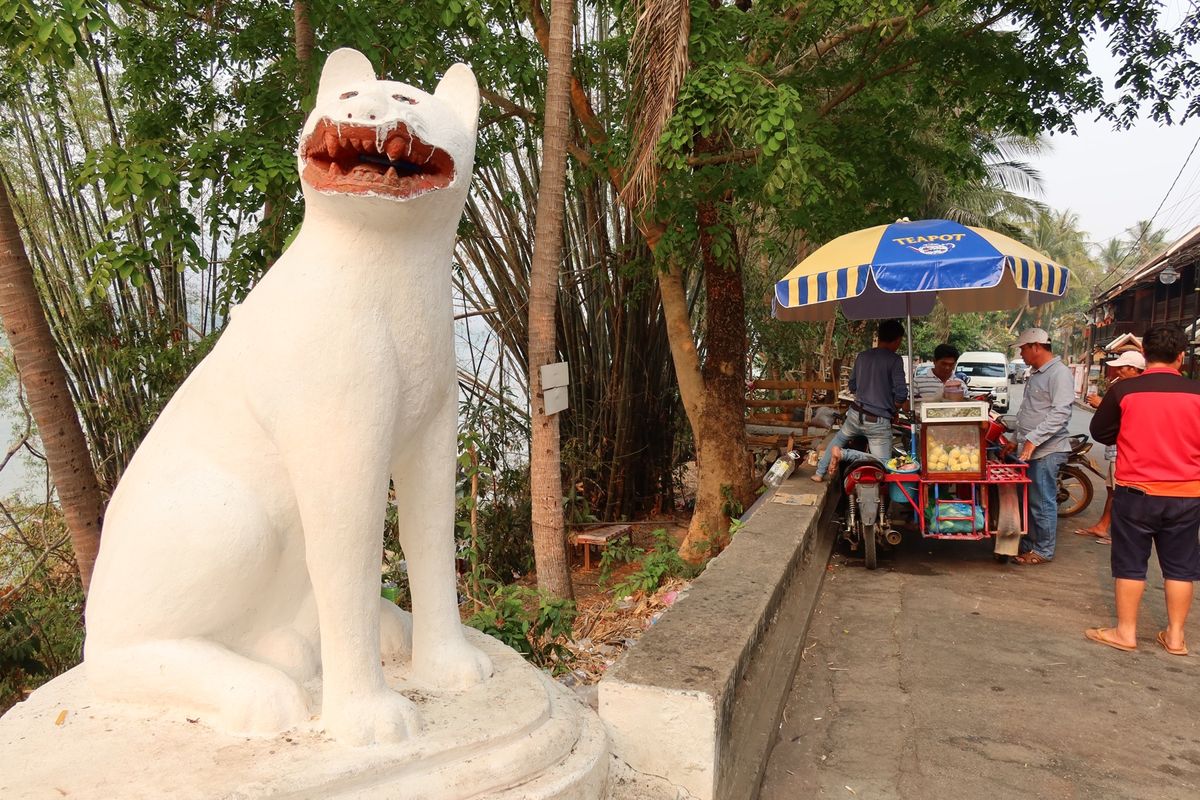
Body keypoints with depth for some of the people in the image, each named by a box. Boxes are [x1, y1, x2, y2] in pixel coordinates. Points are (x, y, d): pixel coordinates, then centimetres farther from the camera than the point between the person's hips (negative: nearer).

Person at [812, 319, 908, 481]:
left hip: (856, 414, 6)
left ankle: (819, 473, 34)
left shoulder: (862, 356, 8)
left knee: (839, 438, 34)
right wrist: (892, 409, 3)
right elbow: (901, 394, -16)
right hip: (878, 422, -6)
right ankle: (844, 453, -16)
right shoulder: (895, 360, -10)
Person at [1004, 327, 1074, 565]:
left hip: (1047, 451, -9)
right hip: (1030, 449, 9)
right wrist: (1018, 441, 23)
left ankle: (1044, 551, 8)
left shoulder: (1059, 373, -13)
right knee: (1028, 500, 14)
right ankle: (1027, 545, 24)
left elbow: (1060, 413, -23)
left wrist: (1033, 439, -25)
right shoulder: (1036, 373, 17)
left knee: (1042, 503, -2)